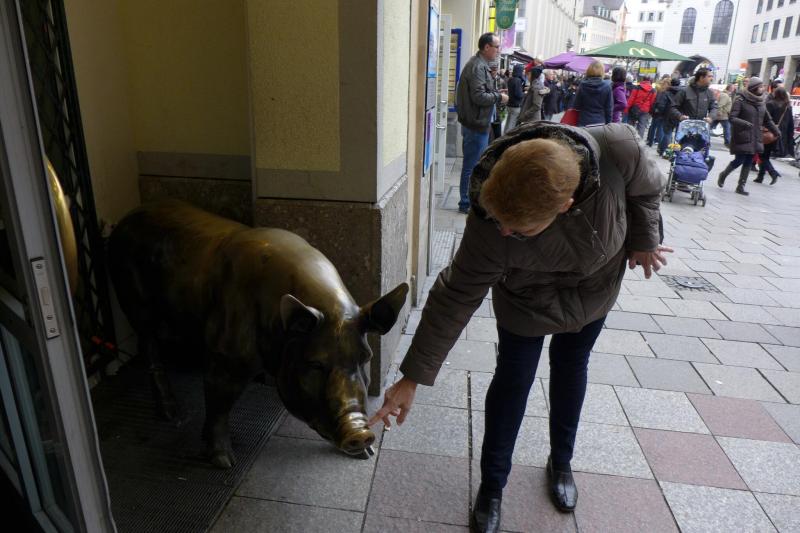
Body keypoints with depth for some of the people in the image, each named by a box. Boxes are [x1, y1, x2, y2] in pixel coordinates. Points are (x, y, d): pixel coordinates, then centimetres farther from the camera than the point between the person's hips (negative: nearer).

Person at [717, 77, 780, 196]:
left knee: (748, 163, 5)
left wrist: (776, 132, 12)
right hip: (742, 137, -6)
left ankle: (741, 186, 13)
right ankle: (723, 175, 21)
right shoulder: (740, 100, -9)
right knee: (739, 160, -6)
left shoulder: (761, 102, 10)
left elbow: (767, 120, 18)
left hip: (755, 139, 6)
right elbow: (732, 118, -16)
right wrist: (744, 123, -32)